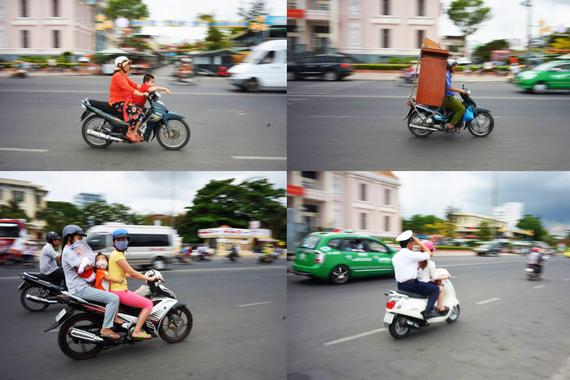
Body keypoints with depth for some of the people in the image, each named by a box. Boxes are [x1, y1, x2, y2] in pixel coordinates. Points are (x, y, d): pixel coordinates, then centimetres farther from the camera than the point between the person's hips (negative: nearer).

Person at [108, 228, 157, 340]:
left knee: (141, 298, 30)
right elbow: (132, 272, -19)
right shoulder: (118, 255, -16)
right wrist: (149, 278, -10)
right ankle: (137, 331, -12)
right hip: (119, 291, -11)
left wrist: (143, 276, 18)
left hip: (119, 289, 11)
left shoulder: (116, 254, 15)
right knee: (148, 304, -13)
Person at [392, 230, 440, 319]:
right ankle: (428, 311, -10)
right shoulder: (411, 255, -15)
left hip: (400, 286, 9)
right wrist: (419, 242, 0)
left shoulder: (395, 257, 10)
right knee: (435, 289, 1)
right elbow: (430, 254, -6)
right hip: (411, 284, -9)